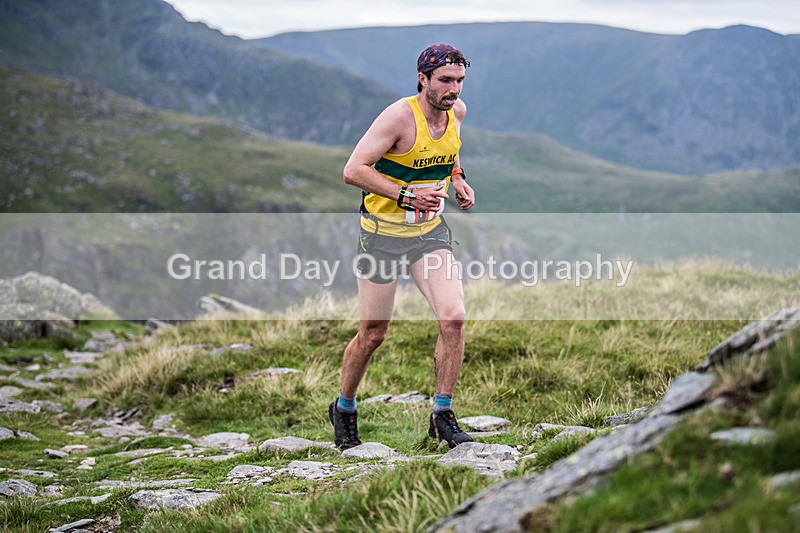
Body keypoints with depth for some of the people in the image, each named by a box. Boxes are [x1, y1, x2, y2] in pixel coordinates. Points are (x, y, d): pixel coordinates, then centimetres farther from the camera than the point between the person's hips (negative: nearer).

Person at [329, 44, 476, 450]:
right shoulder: (399, 116, -21)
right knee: (372, 334, 5)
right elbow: (353, 170, -24)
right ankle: (343, 409, 30)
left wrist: (456, 178, 6)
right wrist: (407, 195, -30)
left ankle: (442, 415, 0)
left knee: (454, 318, -14)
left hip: (431, 232, 5)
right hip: (383, 233, -5)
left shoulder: (457, 112, -1)